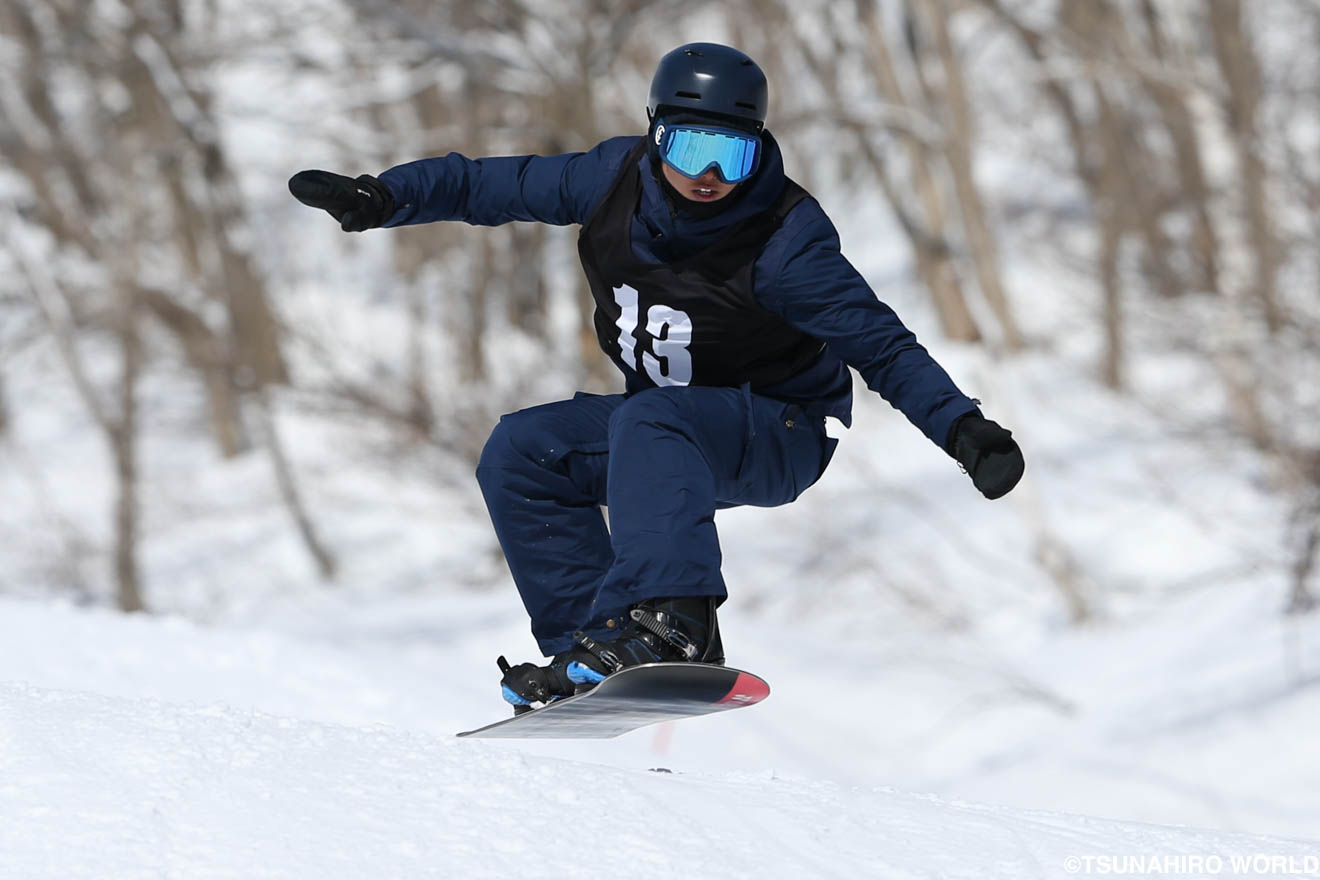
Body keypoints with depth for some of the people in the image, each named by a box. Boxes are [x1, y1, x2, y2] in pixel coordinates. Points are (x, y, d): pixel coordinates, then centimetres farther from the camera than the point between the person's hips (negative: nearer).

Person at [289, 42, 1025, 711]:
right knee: (520, 454, -8)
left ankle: (668, 618, -49)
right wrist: (382, 200, -7)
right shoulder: (619, 180, -9)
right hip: (676, 431, 7)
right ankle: (589, 650, -15)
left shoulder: (784, 242, -25)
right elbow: (494, 185, 3)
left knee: (647, 423, -34)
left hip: (781, 435, -7)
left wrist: (965, 431, -36)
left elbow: (882, 346, -25)